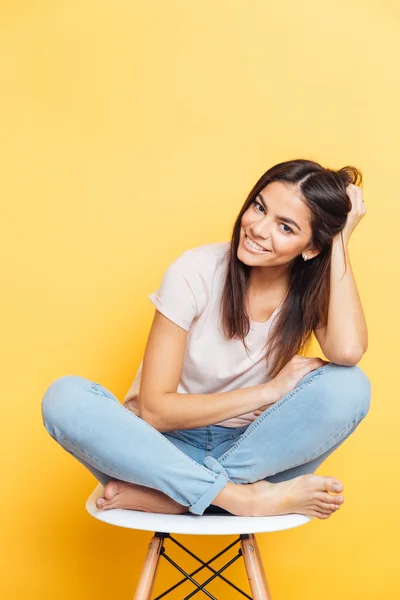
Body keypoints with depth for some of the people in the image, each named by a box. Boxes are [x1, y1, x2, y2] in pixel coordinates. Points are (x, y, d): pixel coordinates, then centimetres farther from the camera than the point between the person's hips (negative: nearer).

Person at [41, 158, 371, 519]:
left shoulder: (314, 287, -5)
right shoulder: (197, 271, -12)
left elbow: (348, 351, -31)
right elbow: (153, 409, -14)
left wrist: (340, 240, -20)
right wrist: (269, 391, -18)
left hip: (253, 454, 2)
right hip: (170, 448, -1)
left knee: (348, 386, -25)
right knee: (65, 397, -27)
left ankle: (156, 494, -25)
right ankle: (247, 498, -30)